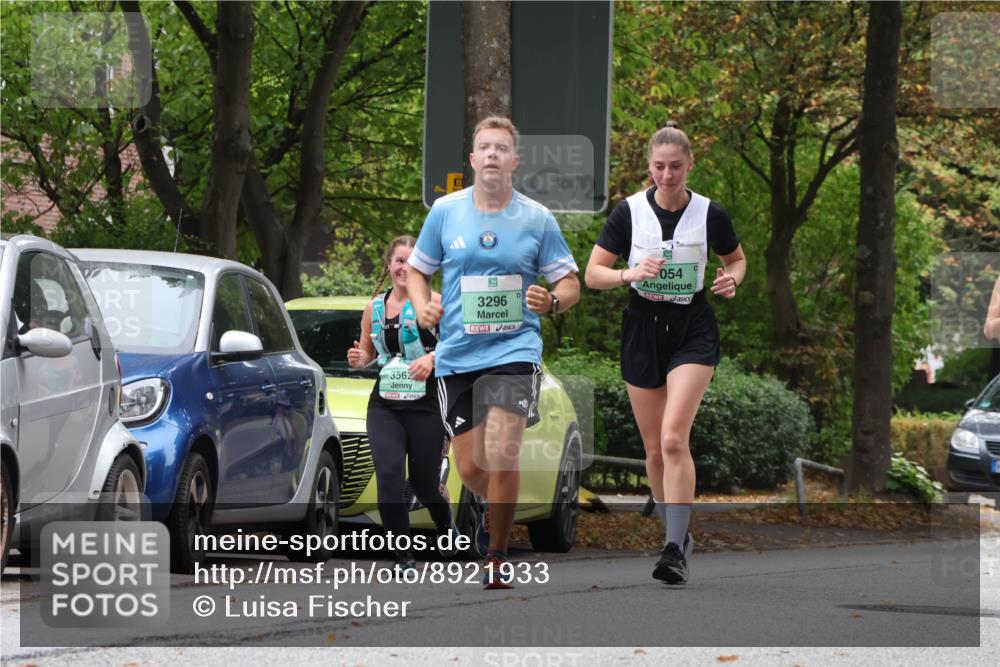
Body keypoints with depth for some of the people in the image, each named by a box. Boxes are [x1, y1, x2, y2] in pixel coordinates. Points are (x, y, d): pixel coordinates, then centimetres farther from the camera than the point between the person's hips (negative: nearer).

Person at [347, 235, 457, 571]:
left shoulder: (434, 302, -2)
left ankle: (446, 522, 43)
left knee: (423, 481, 7)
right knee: (388, 474, -17)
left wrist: (432, 358, -24)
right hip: (384, 405, 3)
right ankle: (404, 556, -12)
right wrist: (359, 359, -1)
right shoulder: (374, 307, 10)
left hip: (426, 405, -3)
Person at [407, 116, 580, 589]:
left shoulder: (537, 219, 1)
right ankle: (497, 508, 39)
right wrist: (422, 306, -5)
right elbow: (417, 269, 14)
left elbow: (570, 284, 7)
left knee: (501, 453, -18)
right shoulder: (445, 212, 4)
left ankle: (497, 557, -3)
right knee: (470, 467, 4)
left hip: (514, 350, -2)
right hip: (457, 354, 2)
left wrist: (552, 301, -15)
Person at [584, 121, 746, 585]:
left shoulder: (710, 214, -4)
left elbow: (737, 258, 14)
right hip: (642, 330, 2)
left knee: (674, 438, -20)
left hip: (693, 330, -2)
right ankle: (677, 535, 28)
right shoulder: (629, 211, -5)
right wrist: (631, 274, -21)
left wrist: (732, 279, -8)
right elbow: (593, 274, -2)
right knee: (655, 450, 7)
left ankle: (674, 549, -20)